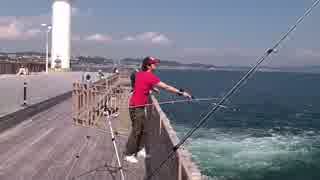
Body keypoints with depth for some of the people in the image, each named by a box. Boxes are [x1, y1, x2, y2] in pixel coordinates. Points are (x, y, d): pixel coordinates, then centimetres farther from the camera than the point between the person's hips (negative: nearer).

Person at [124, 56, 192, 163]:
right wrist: (181, 93, -13)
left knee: (143, 129, 16)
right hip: (136, 107, -9)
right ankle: (128, 155, 6)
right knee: (136, 131, -2)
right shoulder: (149, 76, -18)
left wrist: (152, 88, 26)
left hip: (139, 106, 9)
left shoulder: (140, 74, 7)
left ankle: (140, 150, 25)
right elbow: (166, 87, -18)